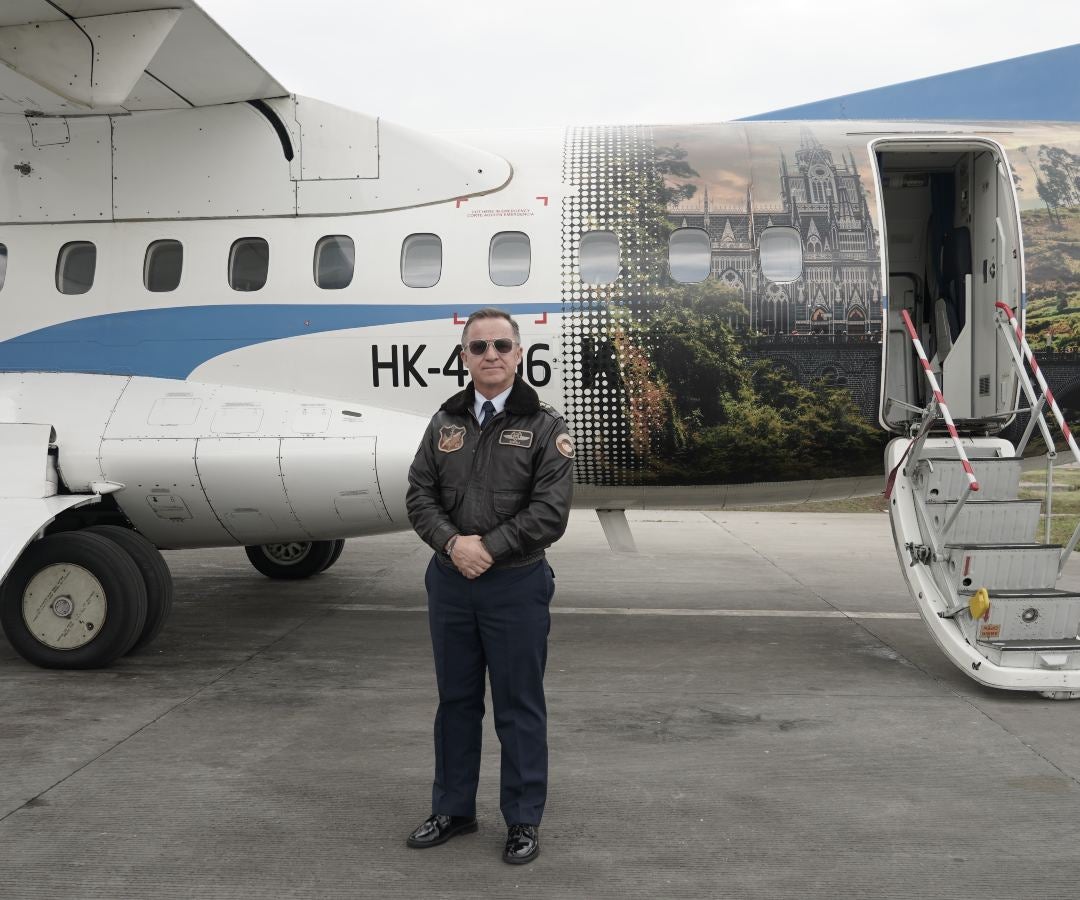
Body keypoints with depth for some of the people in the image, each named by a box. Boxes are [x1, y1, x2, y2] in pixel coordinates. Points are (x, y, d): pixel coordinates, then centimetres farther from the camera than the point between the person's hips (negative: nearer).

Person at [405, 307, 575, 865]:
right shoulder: (445, 422, 8)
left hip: (516, 584, -4)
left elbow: (550, 511, -13)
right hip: (449, 581, 4)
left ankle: (524, 820, 19)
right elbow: (420, 495, 4)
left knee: (518, 707, 5)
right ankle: (452, 809, 29)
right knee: (456, 700, 15)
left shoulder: (544, 426, -5)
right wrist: (453, 543, -14)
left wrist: (489, 548, -17)